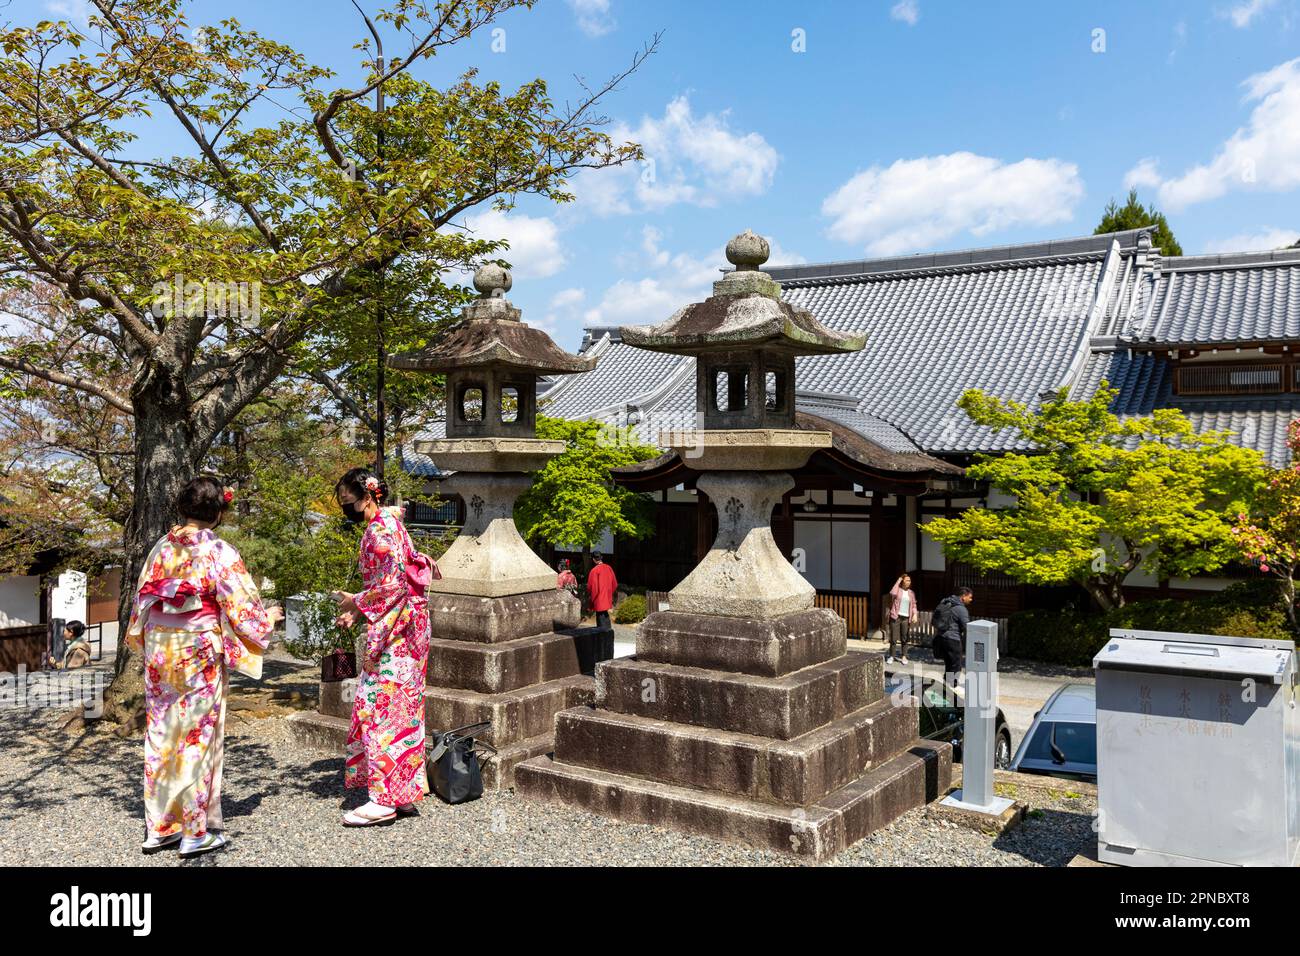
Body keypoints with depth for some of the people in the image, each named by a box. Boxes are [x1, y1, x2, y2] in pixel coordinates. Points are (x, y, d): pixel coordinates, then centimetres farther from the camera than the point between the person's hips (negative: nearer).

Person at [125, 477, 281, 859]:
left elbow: (141, 599, 13)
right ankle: (197, 832, 8)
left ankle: (159, 827, 20)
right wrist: (268, 618, 10)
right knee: (198, 737, 2)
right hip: (200, 652, -5)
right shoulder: (219, 552, -12)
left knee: (160, 735, 12)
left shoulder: (162, 547, 4)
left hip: (159, 650, 5)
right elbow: (242, 606, -9)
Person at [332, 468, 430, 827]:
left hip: (393, 633, -10)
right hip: (400, 630, 10)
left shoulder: (381, 529, -14)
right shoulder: (386, 523, 17)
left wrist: (356, 602, -14)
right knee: (398, 709, 12)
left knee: (382, 707, -7)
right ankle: (403, 793, 17)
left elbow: (393, 585, -21)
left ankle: (385, 799, -2)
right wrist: (357, 612, 12)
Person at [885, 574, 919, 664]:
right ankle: (891, 656, 7)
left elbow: (914, 605, 13)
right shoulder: (898, 590, -1)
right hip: (896, 616, -3)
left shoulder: (911, 593, 11)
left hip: (906, 618, 3)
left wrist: (915, 614, -4)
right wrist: (898, 581, -14)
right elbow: (892, 593, -23)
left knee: (904, 638, 5)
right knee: (893, 638, -3)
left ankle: (904, 657, 15)